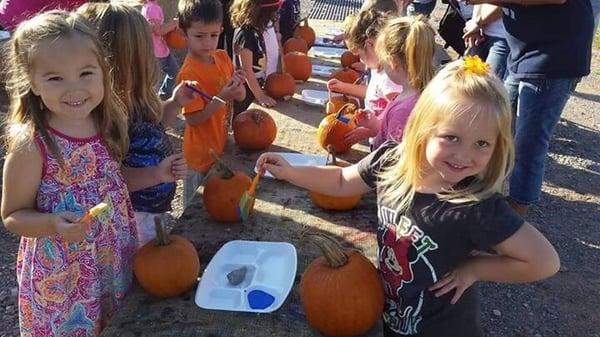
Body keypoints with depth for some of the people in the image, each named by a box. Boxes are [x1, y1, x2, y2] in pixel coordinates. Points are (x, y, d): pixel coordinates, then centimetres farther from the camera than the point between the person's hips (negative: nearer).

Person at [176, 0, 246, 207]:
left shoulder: (223, 57, -2)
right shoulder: (189, 73, -22)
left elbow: (241, 97, 5)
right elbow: (193, 119, -23)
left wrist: (238, 84, -17)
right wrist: (221, 98, -32)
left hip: (222, 147, 6)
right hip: (202, 155, -6)